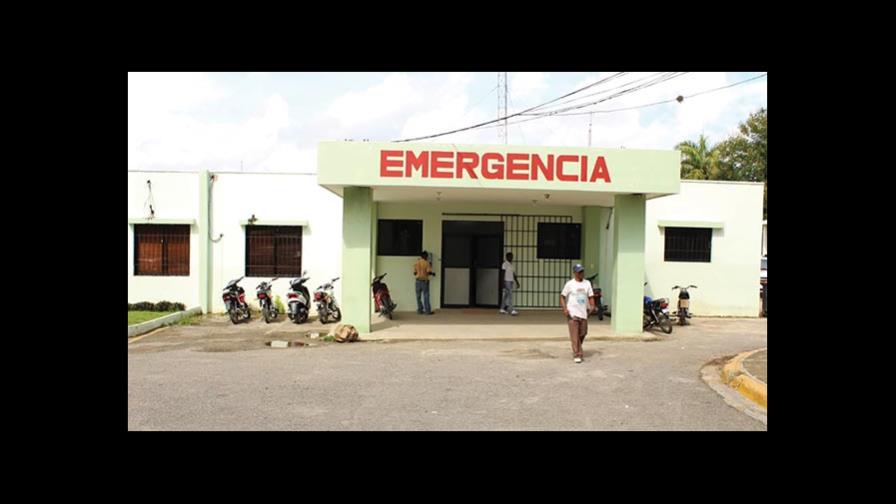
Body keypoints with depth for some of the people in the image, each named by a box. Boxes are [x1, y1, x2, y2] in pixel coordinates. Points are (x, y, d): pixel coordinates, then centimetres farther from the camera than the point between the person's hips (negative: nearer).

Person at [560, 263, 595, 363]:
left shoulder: (587, 283, 9)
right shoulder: (570, 284, -3)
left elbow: (590, 296, 9)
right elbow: (562, 296, 0)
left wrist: (592, 306, -9)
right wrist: (564, 309, -13)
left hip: (583, 313, 4)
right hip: (572, 314, -4)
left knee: (583, 333, 14)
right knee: (575, 335, -8)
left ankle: (578, 350, 37)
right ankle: (577, 355, -5)